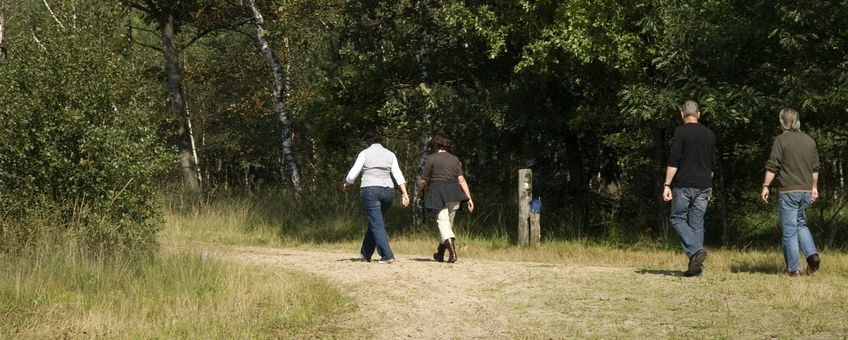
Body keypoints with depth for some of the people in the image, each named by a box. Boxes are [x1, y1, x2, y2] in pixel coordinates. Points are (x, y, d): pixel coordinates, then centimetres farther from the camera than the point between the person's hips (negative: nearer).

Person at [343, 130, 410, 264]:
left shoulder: (365, 153, 0)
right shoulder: (390, 154, 10)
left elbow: (352, 175, -2)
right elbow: (398, 175, 2)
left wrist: (346, 185, 17)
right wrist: (404, 194, -2)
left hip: (370, 190, -5)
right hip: (388, 191, 5)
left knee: (377, 225, -6)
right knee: (374, 221, 19)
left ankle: (387, 255, -19)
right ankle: (366, 254, 27)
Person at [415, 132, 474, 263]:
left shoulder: (431, 159, -1)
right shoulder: (455, 159, 11)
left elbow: (424, 181, 1)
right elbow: (462, 180, 4)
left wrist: (418, 191, 21)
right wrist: (469, 198, 3)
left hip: (438, 193, -5)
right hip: (454, 193, 5)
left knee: (443, 222, -10)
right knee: (448, 222, 16)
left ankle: (452, 251, -30)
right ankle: (440, 253, 27)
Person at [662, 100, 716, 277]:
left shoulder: (681, 132, -6)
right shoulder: (709, 134, 12)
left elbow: (673, 161, -13)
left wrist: (667, 185, -12)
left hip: (684, 184, -5)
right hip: (704, 186, 5)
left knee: (678, 218, 4)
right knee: (697, 222, 7)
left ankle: (696, 250, -18)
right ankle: (696, 266, 3)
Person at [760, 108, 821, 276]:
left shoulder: (781, 140, -8)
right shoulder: (809, 141, 9)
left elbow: (772, 167, -11)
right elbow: (815, 167, 16)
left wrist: (765, 186, -6)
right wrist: (814, 187, 25)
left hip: (788, 191, -5)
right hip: (806, 191, 5)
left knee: (789, 230, -1)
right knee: (801, 223, 21)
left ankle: (793, 268, -1)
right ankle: (812, 254, 1)